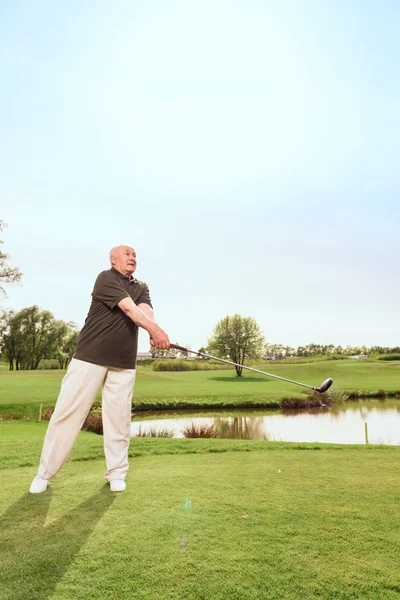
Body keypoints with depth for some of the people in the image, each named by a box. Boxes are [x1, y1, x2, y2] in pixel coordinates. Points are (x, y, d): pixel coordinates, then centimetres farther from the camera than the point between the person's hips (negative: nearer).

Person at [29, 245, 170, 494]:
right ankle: (45, 473, 15)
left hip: (124, 363, 4)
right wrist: (156, 330, -33)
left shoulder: (142, 288, 13)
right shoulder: (106, 278, -5)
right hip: (90, 357, -4)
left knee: (119, 418, 4)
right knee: (67, 413, 1)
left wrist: (155, 332, -31)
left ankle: (116, 473, 19)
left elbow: (145, 312, -9)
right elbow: (129, 308, -20)